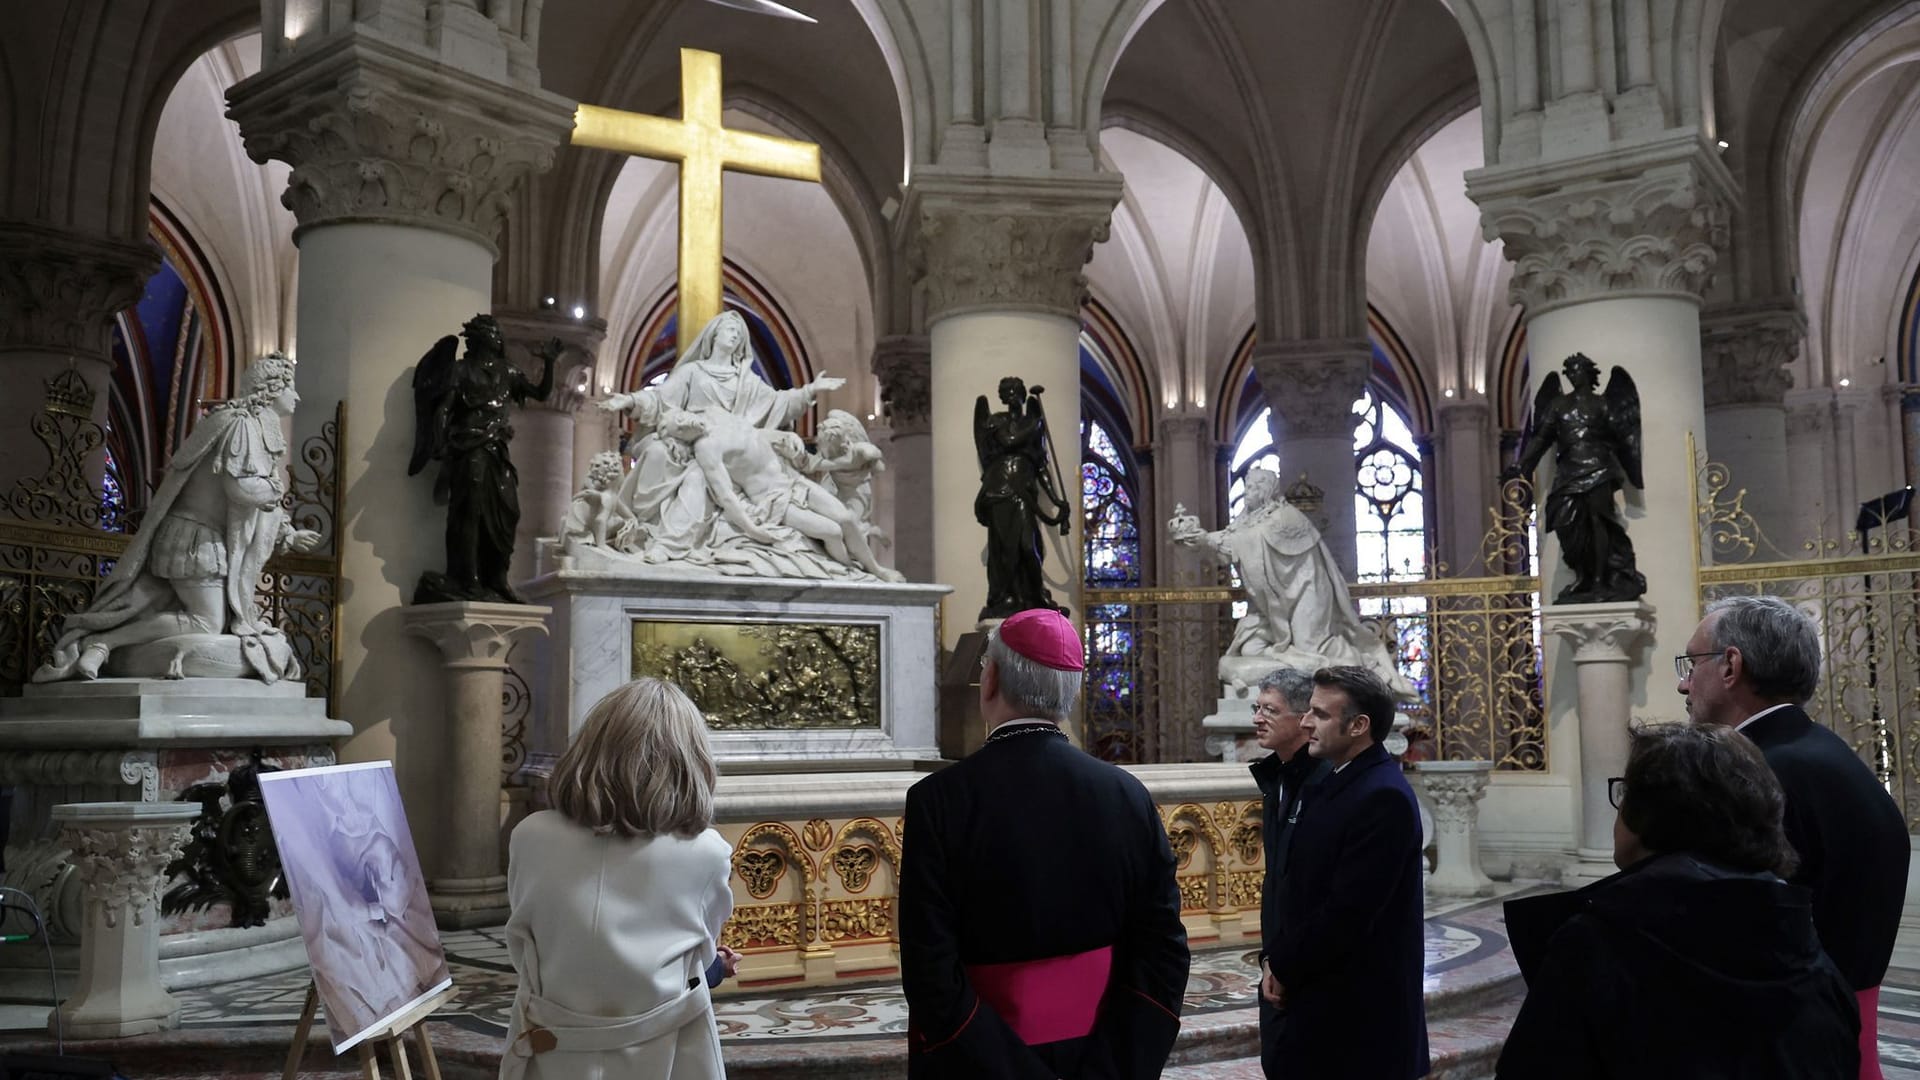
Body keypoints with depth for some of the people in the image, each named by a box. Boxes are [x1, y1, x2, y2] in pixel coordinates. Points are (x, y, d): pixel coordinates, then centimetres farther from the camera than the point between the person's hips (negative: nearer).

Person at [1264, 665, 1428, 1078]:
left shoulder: (1383, 797, -20)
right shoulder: (1328, 784, 10)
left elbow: (1349, 910, -23)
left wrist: (1284, 968, -11)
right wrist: (1278, 960, 0)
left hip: (1360, 1006, -8)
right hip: (1315, 991, 8)